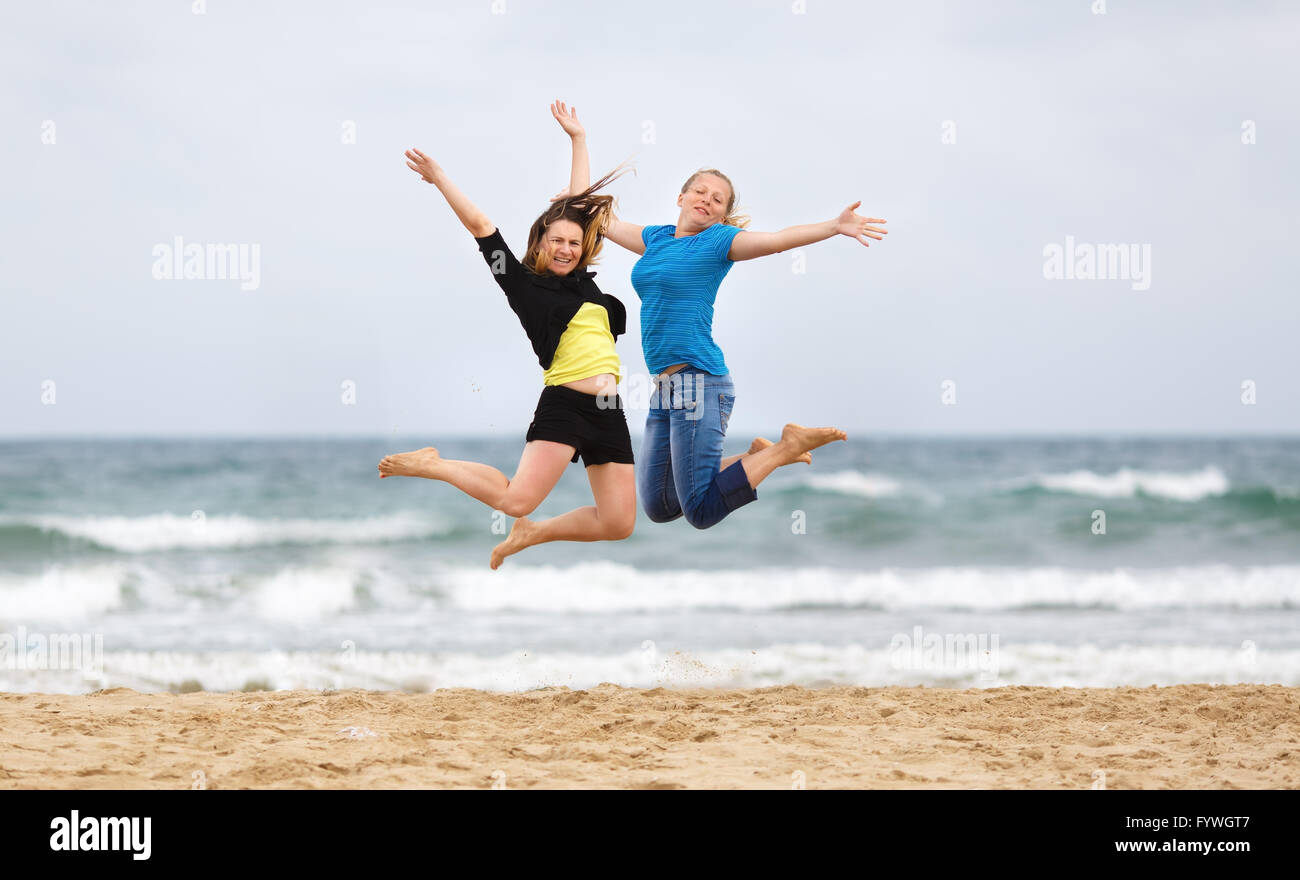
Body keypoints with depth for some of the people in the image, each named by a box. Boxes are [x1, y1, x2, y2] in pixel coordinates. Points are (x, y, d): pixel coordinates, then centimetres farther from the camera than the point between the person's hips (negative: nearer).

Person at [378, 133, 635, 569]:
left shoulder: (582, 279, 18)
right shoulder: (524, 284, 3)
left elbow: (581, 204, 26)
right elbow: (479, 225, 0)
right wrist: (439, 178, -3)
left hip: (609, 413, 6)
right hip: (562, 404, -6)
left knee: (619, 524, -1)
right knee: (515, 499, -20)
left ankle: (532, 533, 20)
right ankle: (432, 465, 4)